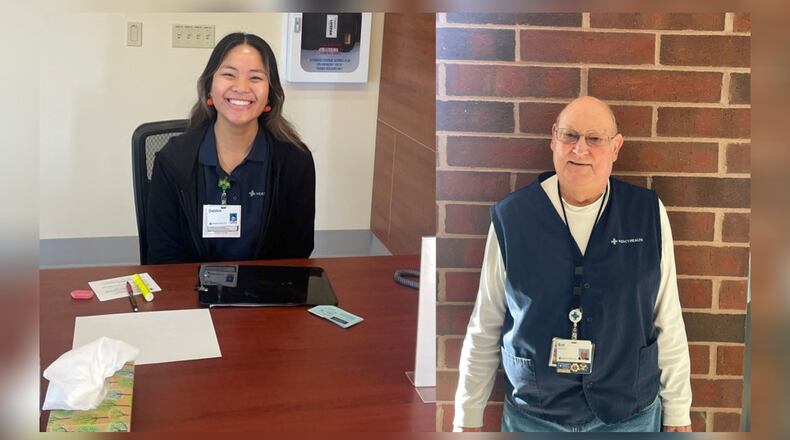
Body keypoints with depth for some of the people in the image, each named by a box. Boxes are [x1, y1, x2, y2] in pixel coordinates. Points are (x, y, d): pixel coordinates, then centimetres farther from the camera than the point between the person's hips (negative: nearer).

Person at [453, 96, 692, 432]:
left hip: (631, 416, 1)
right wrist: (468, 418, 2)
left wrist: (678, 414, 3)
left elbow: (669, 322, 0)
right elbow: (485, 326, -1)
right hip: (531, 415, 0)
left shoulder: (648, 213, -5)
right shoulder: (511, 216, -7)